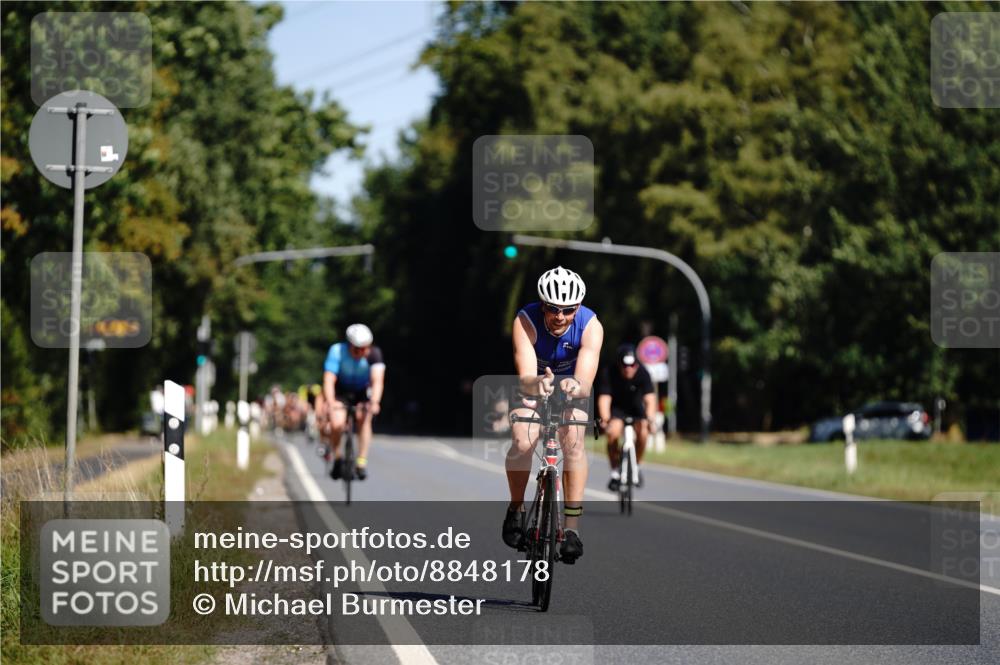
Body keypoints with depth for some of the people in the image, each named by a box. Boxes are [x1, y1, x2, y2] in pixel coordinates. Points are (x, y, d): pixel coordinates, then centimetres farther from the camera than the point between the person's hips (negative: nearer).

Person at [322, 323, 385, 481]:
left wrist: (374, 402, -51)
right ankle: (337, 459, 1)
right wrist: (330, 403, -51)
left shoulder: (374, 354, -25)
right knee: (336, 424, -24)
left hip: (363, 392, 1)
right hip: (340, 392, -1)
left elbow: (377, 380, -35)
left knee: (363, 417, -28)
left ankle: (362, 462, -20)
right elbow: (329, 380, -36)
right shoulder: (337, 351, -28)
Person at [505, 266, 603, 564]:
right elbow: (525, 378, -42)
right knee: (523, 442, -26)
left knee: (573, 439, -27)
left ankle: (572, 527, -21)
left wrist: (576, 386, -64)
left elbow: (586, 382, -41)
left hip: (570, 386, 0)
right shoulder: (526, 321, -31)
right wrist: (537, 383, -65)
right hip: (532, 385, 0)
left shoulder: (590, 326, -29)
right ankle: (515, 509, 0)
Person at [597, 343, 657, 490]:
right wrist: (604, 420, -53)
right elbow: (604, 398, -36)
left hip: (636, 407, 1)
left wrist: (650, 418, -52)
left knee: (643, 433, -25)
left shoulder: (642, 373, -26)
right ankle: (615, 472, -10)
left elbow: (650, 398, -35)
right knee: (613, 432, -28)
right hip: (616, 408, -1)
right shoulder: (608, 373, -27)